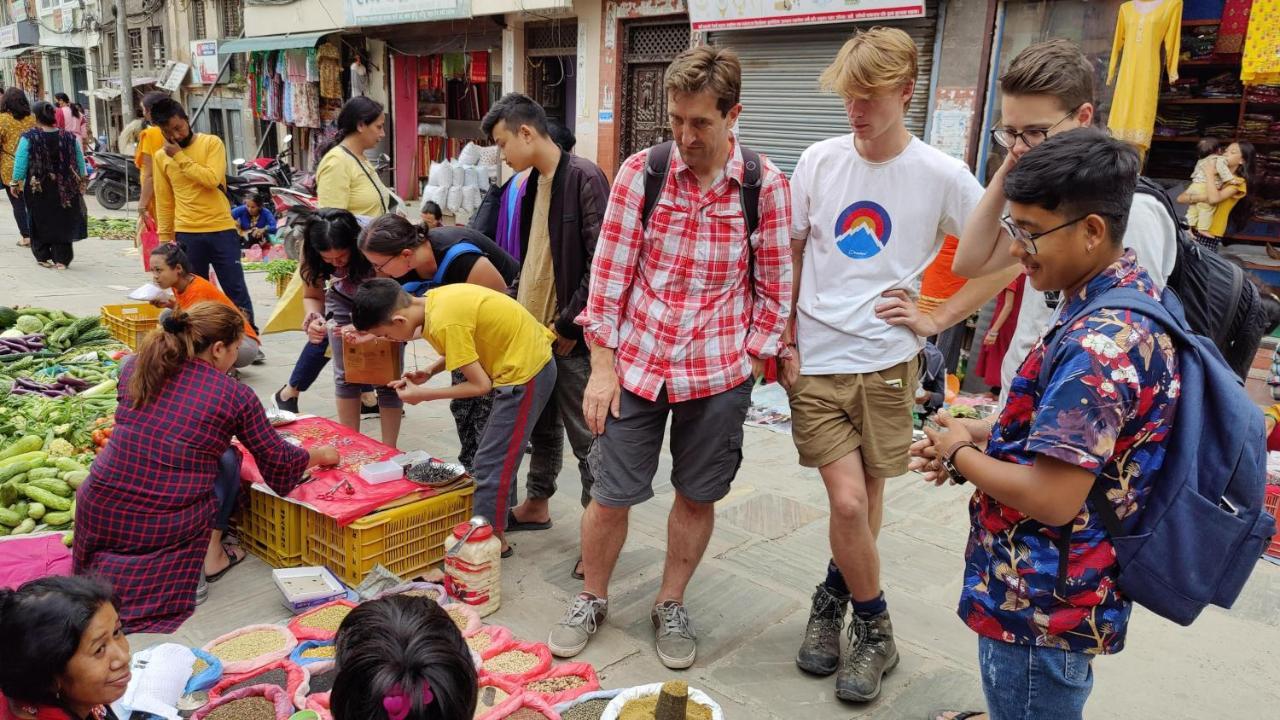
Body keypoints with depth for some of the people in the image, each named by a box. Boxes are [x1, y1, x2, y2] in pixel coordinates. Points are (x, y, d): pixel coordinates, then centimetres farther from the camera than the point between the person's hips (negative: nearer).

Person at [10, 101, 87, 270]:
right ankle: (61, 259, 6)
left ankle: (44, 257, 19)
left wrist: (16, 183, 2)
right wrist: (81, 182, 17)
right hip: (65, 190, 2)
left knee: (39, 223, 13)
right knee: (62, 222, 8)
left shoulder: (29, 138, -10)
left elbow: (20, 163, -9)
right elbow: (80, 163, 6)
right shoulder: (69, 137, -2)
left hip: (37, 189, -2)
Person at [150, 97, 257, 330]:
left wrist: (180, 157, -13)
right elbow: (164, 201, 10)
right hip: (186, 234, 3)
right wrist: (165, 237, 9)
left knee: (236, 289, 3)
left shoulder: (211, 143, -1)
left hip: (221, 229, -2)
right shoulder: (160, 157, 7)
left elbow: (212, 179, -17)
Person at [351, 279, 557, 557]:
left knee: (491, 461, -1)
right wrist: (429, 372, 1)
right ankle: (493, 517, 30)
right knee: (499, 452, 18)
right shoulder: (435, 298, 1)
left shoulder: (444, 324, -25)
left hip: (525, 372, -9)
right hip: (533, 355, 9)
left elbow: (480, 384, -19)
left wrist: (422, 395, -9)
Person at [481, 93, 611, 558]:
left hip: (573, 337, -8)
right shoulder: (534, 181, 12)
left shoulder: (583, 178, -14)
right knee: (542, 425, 20)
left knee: (587, 437, 1)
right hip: (536, 329, 8)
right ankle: (536, 505, 35)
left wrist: (568, 326, -16)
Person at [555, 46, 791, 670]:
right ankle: (591, 599, 34)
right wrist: (602, 367, -5)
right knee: (611, 495, 8)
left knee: (696, 497, 14)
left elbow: (774, 287, 2)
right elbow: (609, 272, -4)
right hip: (636, 364, 0)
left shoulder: (766, 185, -5)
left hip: (718, 373, 0)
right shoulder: (641, 171, -5)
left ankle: (670, 606, 37)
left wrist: (751, 365, 0)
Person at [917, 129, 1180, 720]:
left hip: (1043, 607, -9)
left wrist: (959, 455, -14)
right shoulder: (1135, 294, 3)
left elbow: (1052, 498, -30)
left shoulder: (1097, 345, -30)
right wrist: (984, 434, 2)